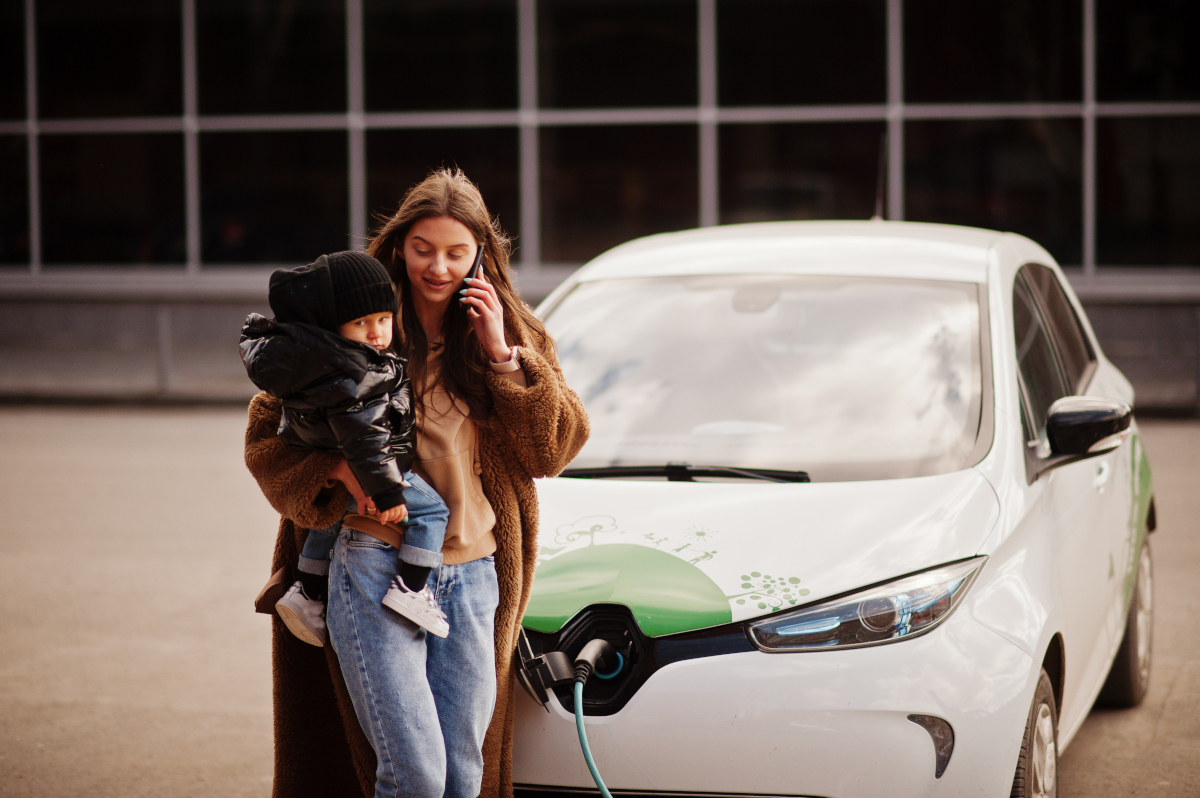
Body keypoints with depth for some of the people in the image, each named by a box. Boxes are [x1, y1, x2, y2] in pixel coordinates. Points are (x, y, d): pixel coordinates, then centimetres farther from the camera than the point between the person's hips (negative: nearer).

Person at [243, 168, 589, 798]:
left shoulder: (510, 331, 12)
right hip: (374, 568, -4)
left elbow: (554, 450, 3)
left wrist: (504, 356, -5)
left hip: (473, 577, 4)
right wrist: (340, 470, -17)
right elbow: (266, 434, 1)